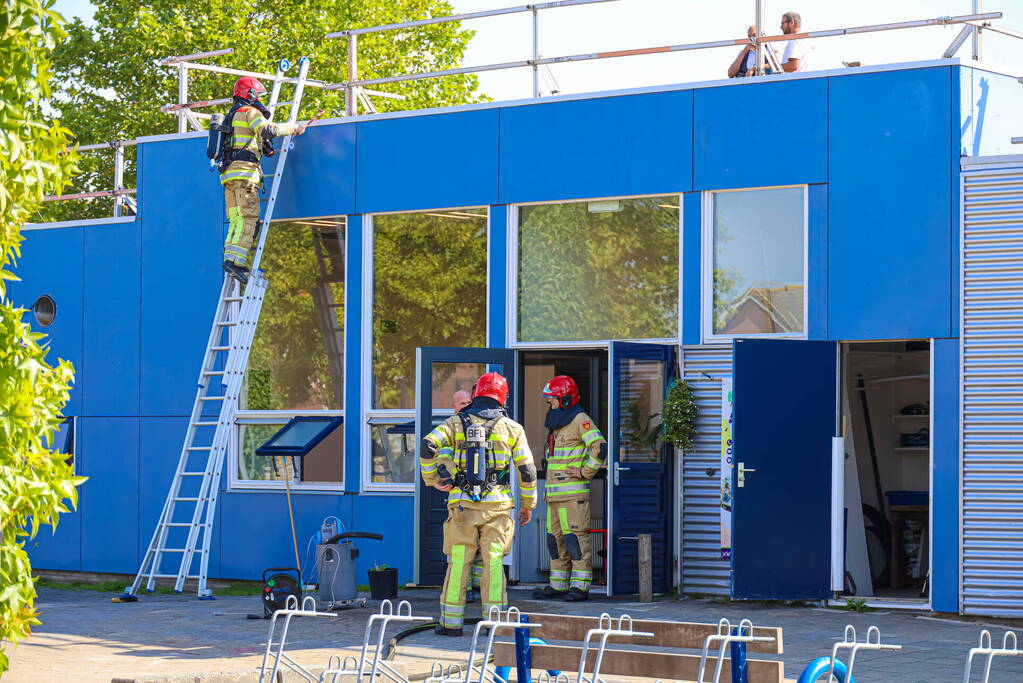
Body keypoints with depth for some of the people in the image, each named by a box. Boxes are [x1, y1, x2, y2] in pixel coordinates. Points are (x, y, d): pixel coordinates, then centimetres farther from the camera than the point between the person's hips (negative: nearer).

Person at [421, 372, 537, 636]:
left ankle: (451, 622, 6)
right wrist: (528, 505, 14)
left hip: (462, 504, 0)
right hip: (497, 505, 0)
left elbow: (428, 446, -9)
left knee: (458, 563, 4)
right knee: (493, 563, 4)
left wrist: (432, 480, 2)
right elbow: (527, 470, 5)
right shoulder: (512, 428, 7)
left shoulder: (456, 423, 6)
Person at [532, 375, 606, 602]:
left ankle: (580, 586, -8)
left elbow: (600, 447, -19)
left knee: (575, 538, -9)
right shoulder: (555, 424, 20)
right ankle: (558, 585, 17)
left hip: (573, 493, -9)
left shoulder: (580, 420, -8)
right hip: (554, 493, 10)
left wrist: (585, 472, -15)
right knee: (556, 539, 11)